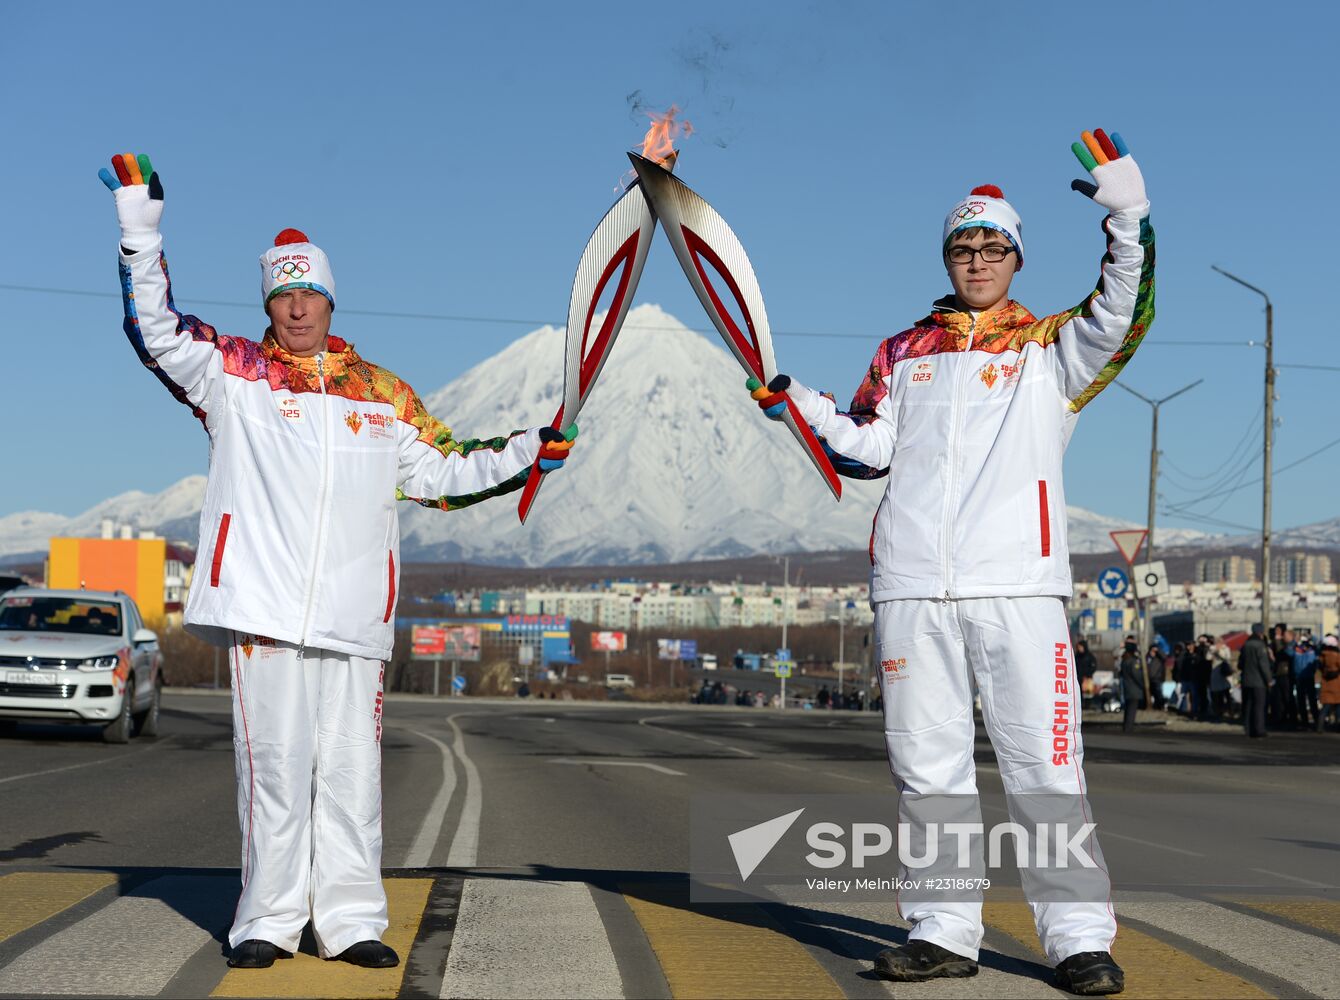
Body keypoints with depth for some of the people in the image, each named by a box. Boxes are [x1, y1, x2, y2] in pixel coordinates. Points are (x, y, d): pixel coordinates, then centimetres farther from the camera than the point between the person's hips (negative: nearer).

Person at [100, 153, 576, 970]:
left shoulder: (383, 394, 17)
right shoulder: (232, 372, 9)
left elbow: (440, 472, 22)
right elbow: (156, 330, -2)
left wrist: (527, 452, 16)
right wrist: (142, 226, -9)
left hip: (354, 611, 3)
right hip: (262, 602, -2)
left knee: (353, 766, 3)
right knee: (274, 761, -2)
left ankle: (352, 920, 10)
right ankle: (270, 919, 6)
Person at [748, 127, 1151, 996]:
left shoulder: (1050, 346, 11)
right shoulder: (905, 352, 20)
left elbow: (1120, 319, -7)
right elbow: (870, 448, 16)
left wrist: (1128, 220, -19)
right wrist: (795, 402, 4)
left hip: (1018, 585, -3)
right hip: (912, 586, 3)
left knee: (1044, 764, -6)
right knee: (928, 763, 6)